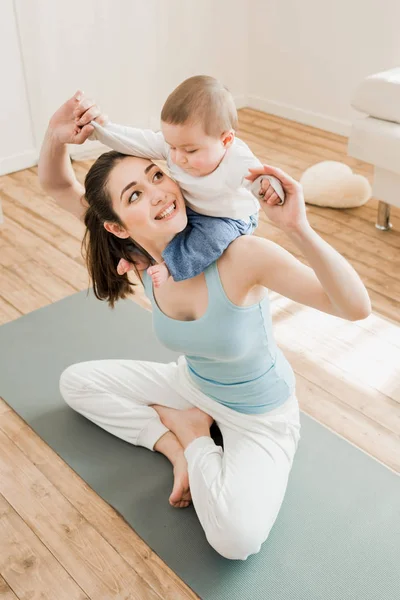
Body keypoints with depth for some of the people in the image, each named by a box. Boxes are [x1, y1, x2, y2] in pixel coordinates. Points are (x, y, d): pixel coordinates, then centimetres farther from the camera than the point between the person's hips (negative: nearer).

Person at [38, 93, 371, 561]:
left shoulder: (240, 254, -36)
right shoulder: (140, 256, -20)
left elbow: (356, 307, -37)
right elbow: (58, 186, -11)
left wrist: (298, 227, -49)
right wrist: (56, 139, -33)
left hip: (259, 416, -5)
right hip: (191, 384, 5)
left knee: (237, 538, -27)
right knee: (76, 382, 7)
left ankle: (193, 434, 1)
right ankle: (178, 446, 1)